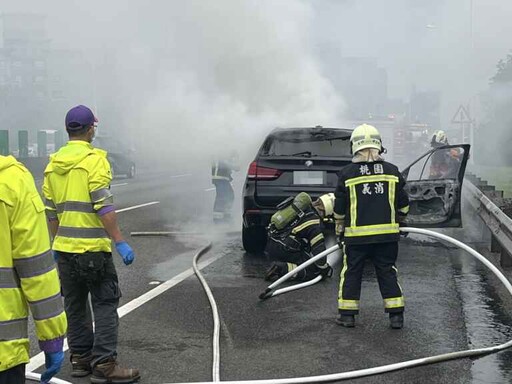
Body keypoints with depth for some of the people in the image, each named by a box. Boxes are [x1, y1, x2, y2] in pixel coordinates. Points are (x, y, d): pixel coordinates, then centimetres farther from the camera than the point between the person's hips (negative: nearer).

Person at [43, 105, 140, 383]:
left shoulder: (53, 164, 10)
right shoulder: (94, 160, -11)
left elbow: (50, 211, 14)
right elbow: (103, 207, -18)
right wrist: (120, 242, -18)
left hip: (65, 246, 7)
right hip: (93, 247, -7)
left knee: (75, 305, 15)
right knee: (105, 305, -1)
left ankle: (80, 359, 22)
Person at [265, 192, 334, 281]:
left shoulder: (303, 204, 9)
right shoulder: (314, 222, -15)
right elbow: (319, 249, -13)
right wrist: (325, 269, 3)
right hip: (282, 249, -8)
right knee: (314, 270, -2)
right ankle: (283, 268, -15)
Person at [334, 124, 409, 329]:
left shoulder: (347, 173, -6)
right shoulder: (392, 171, 0)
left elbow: (339, 208, 0)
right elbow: (403, 204, 7)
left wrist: (340, 228, 17)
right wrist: (398, 221, 26)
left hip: (356, 235, -2)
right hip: (387, 234, 2)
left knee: (351, 272, 10)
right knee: (387, 272, 11)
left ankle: (347, 314, 13)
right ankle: (396, 315, 11)